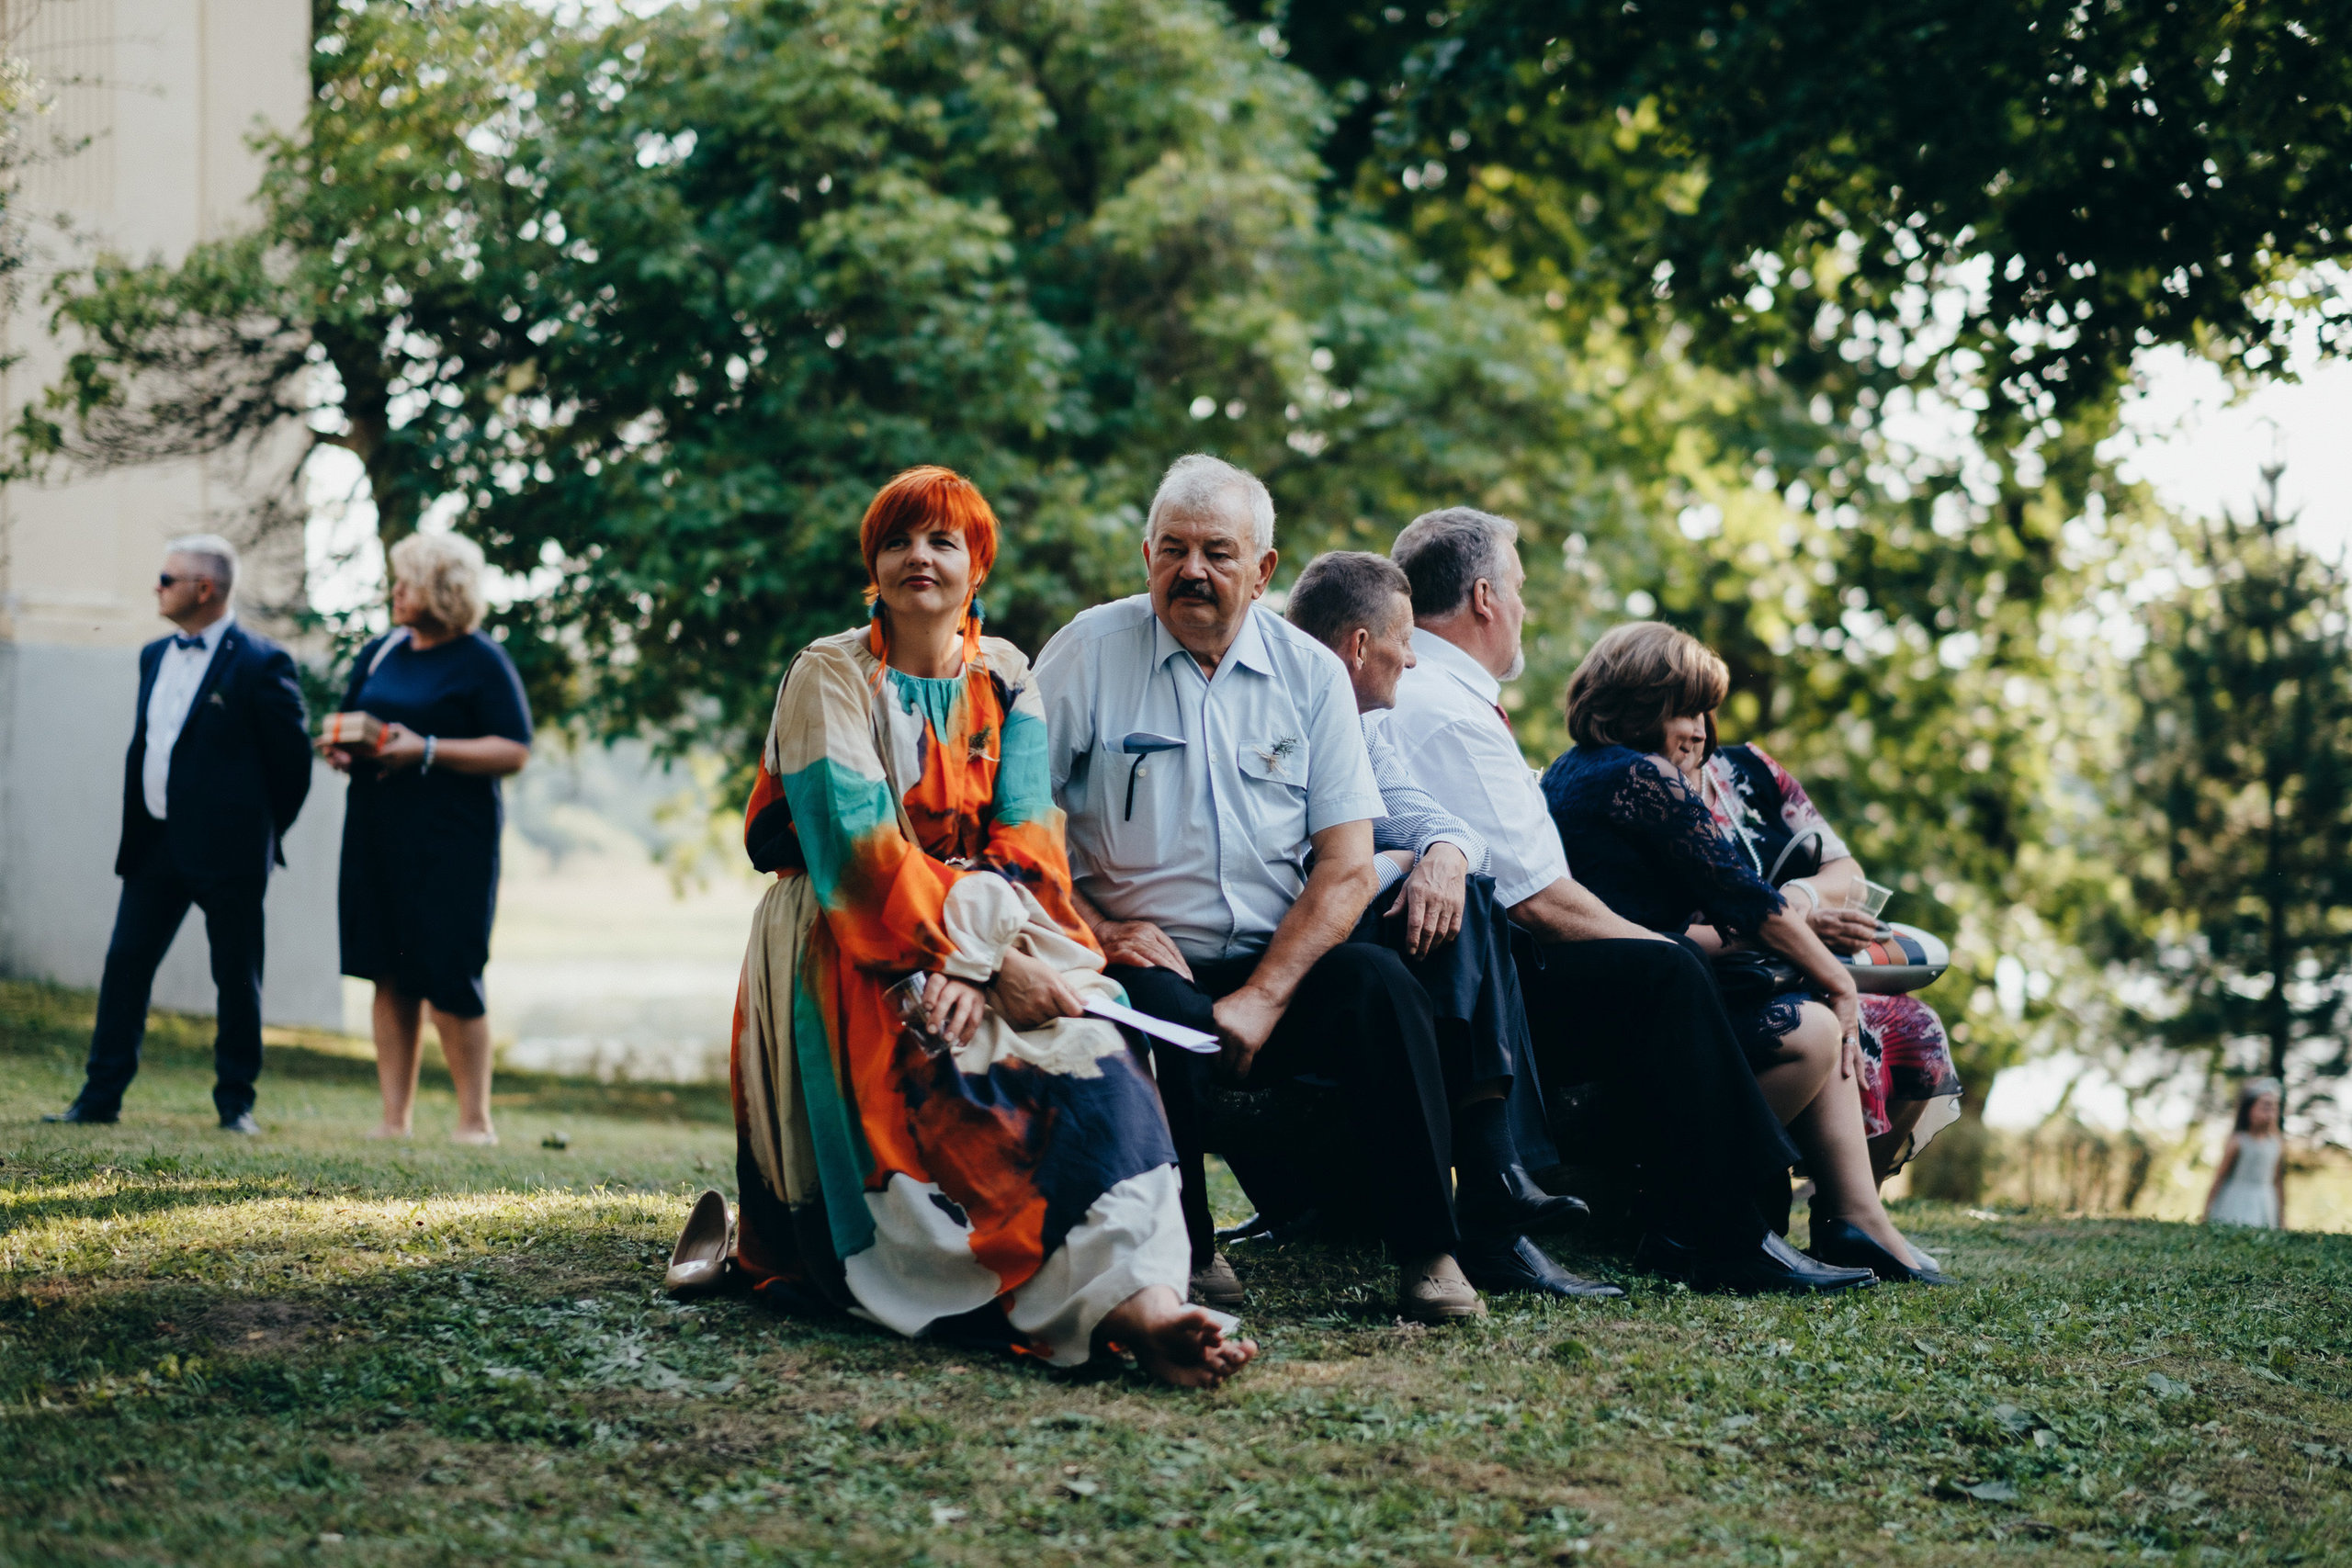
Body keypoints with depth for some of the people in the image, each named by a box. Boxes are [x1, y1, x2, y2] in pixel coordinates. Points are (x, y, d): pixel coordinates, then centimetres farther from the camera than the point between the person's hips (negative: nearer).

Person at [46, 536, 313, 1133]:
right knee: (125, 963, 3)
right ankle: (101, 1095, 8)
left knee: (237, 978, 3)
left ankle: (236, 1103, 12)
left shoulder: (260, 663, -9)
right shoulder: (155, 656, 13)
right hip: (154, 842, 6)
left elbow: (294, 757, -5)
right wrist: (134, 825, 13)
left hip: (227, 850, -6)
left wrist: (265, 831, 2)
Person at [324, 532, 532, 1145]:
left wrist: (426, 751, -18)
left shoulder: (481, 661, -4)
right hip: (377, 834, 6)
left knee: (448, 978, -7)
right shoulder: (380, 652, 15)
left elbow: (514, 751, -11)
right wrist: (339, 748, 0)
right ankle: (395, 1118, 10)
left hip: (451, 840, -6)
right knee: (390, 977, 5)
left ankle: (475, 1119, 4)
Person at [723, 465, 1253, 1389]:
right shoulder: (829, 677, 0)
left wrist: (972, 962, -19)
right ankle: (1114, 1294, -41)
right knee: (954, 1086, -33)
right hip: (852, 950, -3)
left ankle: (1139, 1296, -44)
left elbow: (1025, 836, 0)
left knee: (1088, 1052, -28)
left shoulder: (1005, 679, 12)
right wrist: (990, 961, -21)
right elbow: (860, 847, -12)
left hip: (993, 933, 3)